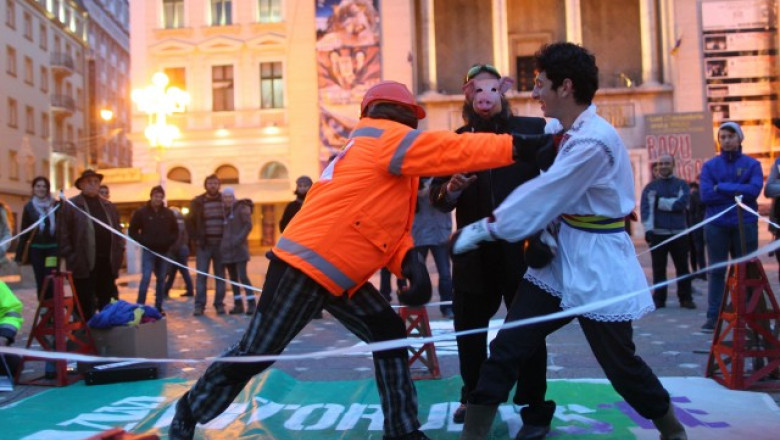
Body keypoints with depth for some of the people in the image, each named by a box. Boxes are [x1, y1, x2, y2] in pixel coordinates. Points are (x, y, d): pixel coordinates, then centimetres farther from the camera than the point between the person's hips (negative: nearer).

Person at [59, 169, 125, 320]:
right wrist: (70, 258, -11)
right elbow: (63, 234, -5)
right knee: (85, 308, 2)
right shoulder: (70, 206, 0)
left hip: (107, 264, 5)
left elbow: (117, 232, 18)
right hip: (84, 264, -5)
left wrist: (118, 254, 7)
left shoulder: (109, 206, 17)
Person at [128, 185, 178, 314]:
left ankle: (158, 307, 13)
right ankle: (140, 306, -9)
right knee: (146, 278, -12)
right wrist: (144, 241, -9)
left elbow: (175, 231, 15)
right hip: (148, 251, -3)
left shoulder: (168, 213, 7)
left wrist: (169, 241, -2)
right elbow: (132, 231, 1)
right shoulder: (141, 212, -1)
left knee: (161, 279, 7)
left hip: (164, 251, 4)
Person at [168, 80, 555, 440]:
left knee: (389, 335, 7)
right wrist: (519, 146, -18)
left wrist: (409, 262, -6)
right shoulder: (387, 136, -6)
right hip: (307, 265, -10)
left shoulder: (376, 148, 21)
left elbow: (387, 225, 11)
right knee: (254, 355, 0)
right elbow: (451, 151, -18)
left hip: (338, 273, 10)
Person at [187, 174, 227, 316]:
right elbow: (190, 222, 4)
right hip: (204, 244, -1)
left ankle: (219, 304, 11)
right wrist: (196, 238, -5)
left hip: (221, 244, 1)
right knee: (201, 275, -1)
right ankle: (199, 305, 2)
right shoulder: (197, 202, 2)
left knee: (220, 275, 5)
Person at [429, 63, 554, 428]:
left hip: (523, 248, -3)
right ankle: (474, 398, 36)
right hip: (474, 253, 3)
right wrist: (451, 188, -19)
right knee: (468, 327, 15)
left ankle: (535, 409, 22)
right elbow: (437, 198, 2)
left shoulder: (533, 129, -2)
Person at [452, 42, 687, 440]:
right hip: (559, 260, 8)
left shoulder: (593, 141, -23)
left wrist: (481, 229, -13)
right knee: (506, 348, 1)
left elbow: (541, 197, -21)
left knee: (620, 364, 10)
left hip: (598, 270, -8)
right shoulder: (571, 131, 7)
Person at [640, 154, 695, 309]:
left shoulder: (682, 185, 8)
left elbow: (682, 203, -11)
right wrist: (648, 230, -16)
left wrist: (660, 202, -10)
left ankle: (685, 298, 13)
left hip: (678, 233, 0)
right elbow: (645, 209, -4)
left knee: (682, 268, 5)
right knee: (658, 269, 3)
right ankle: (659, 299, 9)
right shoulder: (650, 187, 8)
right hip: (657, 233, 0)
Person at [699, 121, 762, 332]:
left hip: (745, 224, 0)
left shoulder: (752, 164, 5)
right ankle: (713, 316, 5)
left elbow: (754, 190, -12)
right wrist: (737, 192, -9)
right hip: (716, 225, 0)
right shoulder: (710, 166, 6)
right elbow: (705, 195, -8)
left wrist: (723, 188, -10)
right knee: (716, 271, 3)